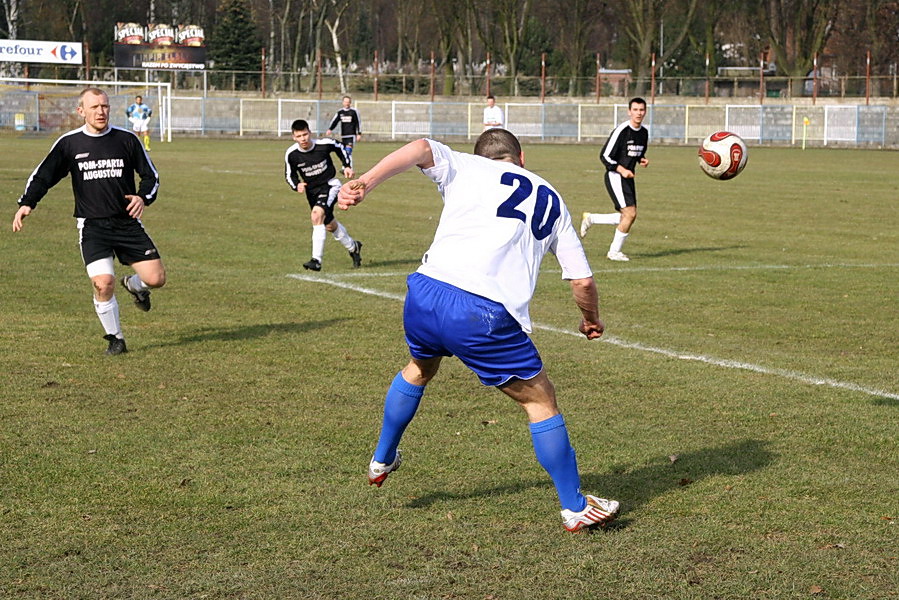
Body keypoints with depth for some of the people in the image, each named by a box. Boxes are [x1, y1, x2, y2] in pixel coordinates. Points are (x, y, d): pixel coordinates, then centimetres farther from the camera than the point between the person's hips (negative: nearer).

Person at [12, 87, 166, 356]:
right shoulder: (69, 143, 2)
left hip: (127, 222, 1)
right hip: (91, 225, -1)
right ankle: (115, 338, 4)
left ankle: (134, 285, 32)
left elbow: (151, 175, 10)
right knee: (103, 283, -19)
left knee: (156, 278, -7)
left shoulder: (127, 139, 3)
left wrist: (143, 197, -10)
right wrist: (26, 203, -11)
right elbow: (42, 177, 5)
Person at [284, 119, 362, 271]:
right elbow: (289, 175, 1)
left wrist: (347, 166, -2)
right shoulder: (291, 154, -15)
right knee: (330, 225, 18)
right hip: (312, 191, 5)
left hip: (330, 185, -5)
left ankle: (317, 260, -28)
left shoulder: (324, 145, -20)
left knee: (317, 215, -29)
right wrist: (296, 186, -19)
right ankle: (353, 247, 47)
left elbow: (340, 149, 4)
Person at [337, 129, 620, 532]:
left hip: (425, 294, 2)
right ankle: (575, 508, 20)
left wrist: (365, 182, -15)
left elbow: (421, 149, -4)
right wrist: (591, 321, 40)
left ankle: (382, 460, 51)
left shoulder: (464, 168, 18)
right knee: (540, 402, 16)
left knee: (419, 368, 34)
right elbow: (583, 281, 20)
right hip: (485, 317, -2)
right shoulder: (552, 201, 23)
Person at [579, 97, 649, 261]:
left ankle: (589, 218, 26)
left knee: (626, 217, 8)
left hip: (628, 177, 8)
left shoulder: (644, 133, 9)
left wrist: (643, 160, 3)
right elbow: (605, 156, -14)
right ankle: (615, 251, -1)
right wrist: (621, 170, -24)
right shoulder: (621, 130, -15)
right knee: (630, 213, -15)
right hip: (615, 176, -8)